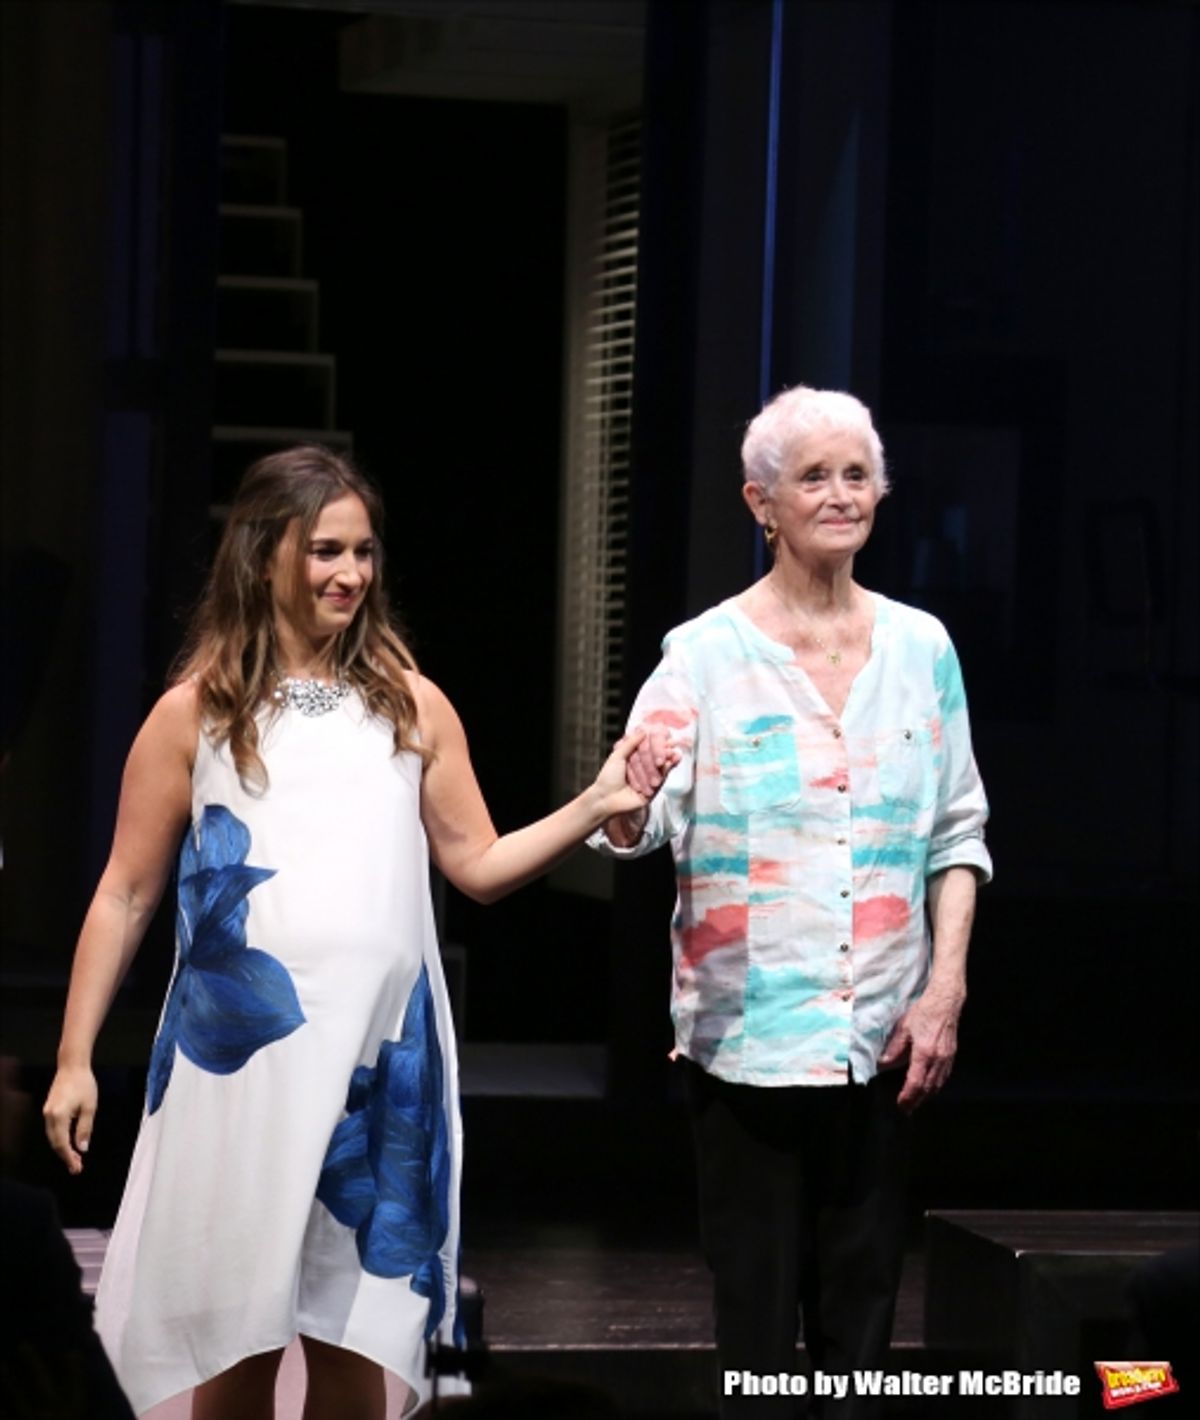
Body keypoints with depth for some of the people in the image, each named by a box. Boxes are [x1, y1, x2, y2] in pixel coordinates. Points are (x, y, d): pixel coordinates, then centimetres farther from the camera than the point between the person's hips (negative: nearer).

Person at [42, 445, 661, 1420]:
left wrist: (595, 806, -6)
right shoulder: (197, 712, 3)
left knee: (352, 1338, 5)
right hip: (239, 1057, -2)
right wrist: (74, 1058, 1)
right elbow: (126, 895, 4)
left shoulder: (413, 707, 9)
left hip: (376, 1058, 2)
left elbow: (477, 866, 9)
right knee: (234, 1337, 1)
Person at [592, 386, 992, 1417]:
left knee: (863, 1293, 9)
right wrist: (634, 795, -38)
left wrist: (946, 987, -2)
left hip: (883, 1031, 3)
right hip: (748, 1028, -3)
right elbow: (634, 829, -15)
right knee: (758, 1295, 1)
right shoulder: (708, 653, -5)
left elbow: (958, 832, 8)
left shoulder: (920, 647, 5)